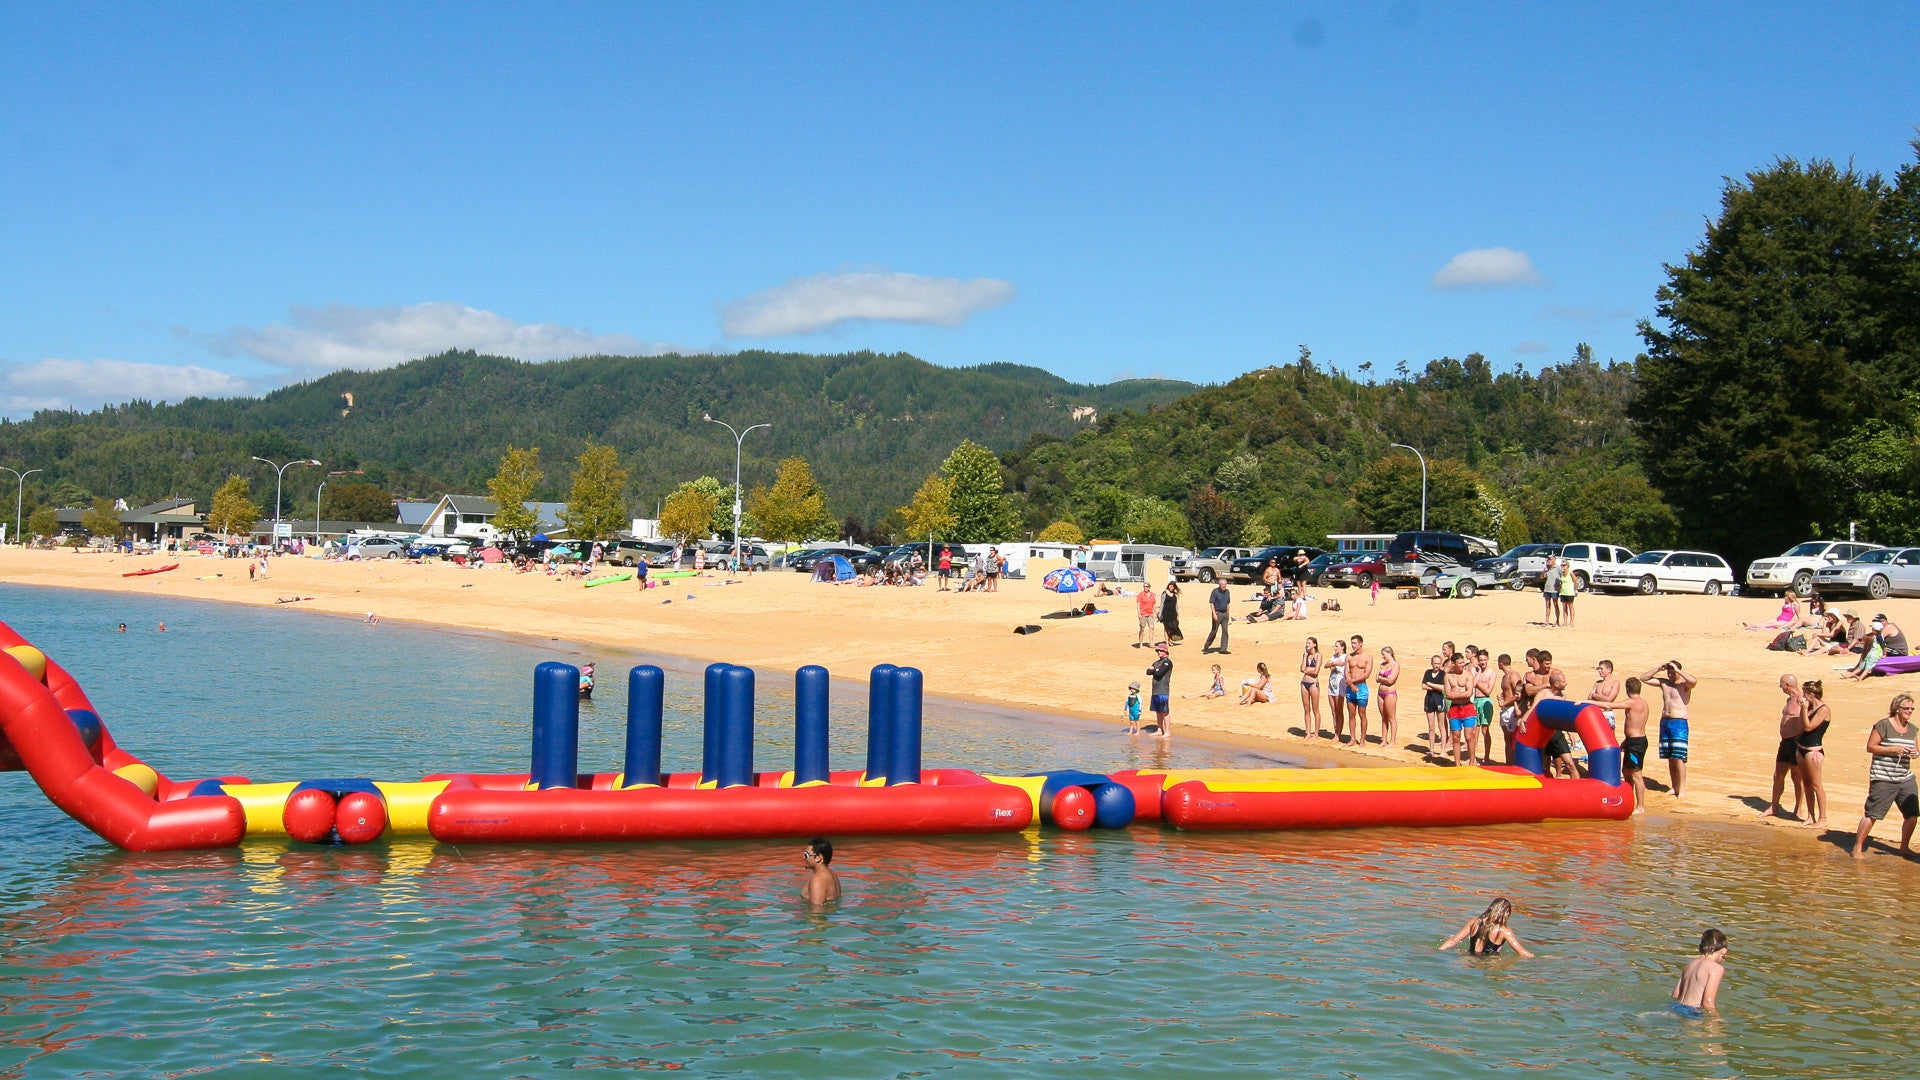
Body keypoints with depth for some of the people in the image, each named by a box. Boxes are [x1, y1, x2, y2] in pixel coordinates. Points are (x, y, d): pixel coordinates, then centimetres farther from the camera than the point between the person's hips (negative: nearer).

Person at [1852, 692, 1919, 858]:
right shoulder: (1883, 726, -8)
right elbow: (1870, 747, -9)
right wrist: (1892, 749, -18)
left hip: (1906, 779, 7)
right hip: (1883, 779, -7)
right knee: (1872, 813, -6)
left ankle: (1904, 847, 25)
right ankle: (1858, 847, 2)